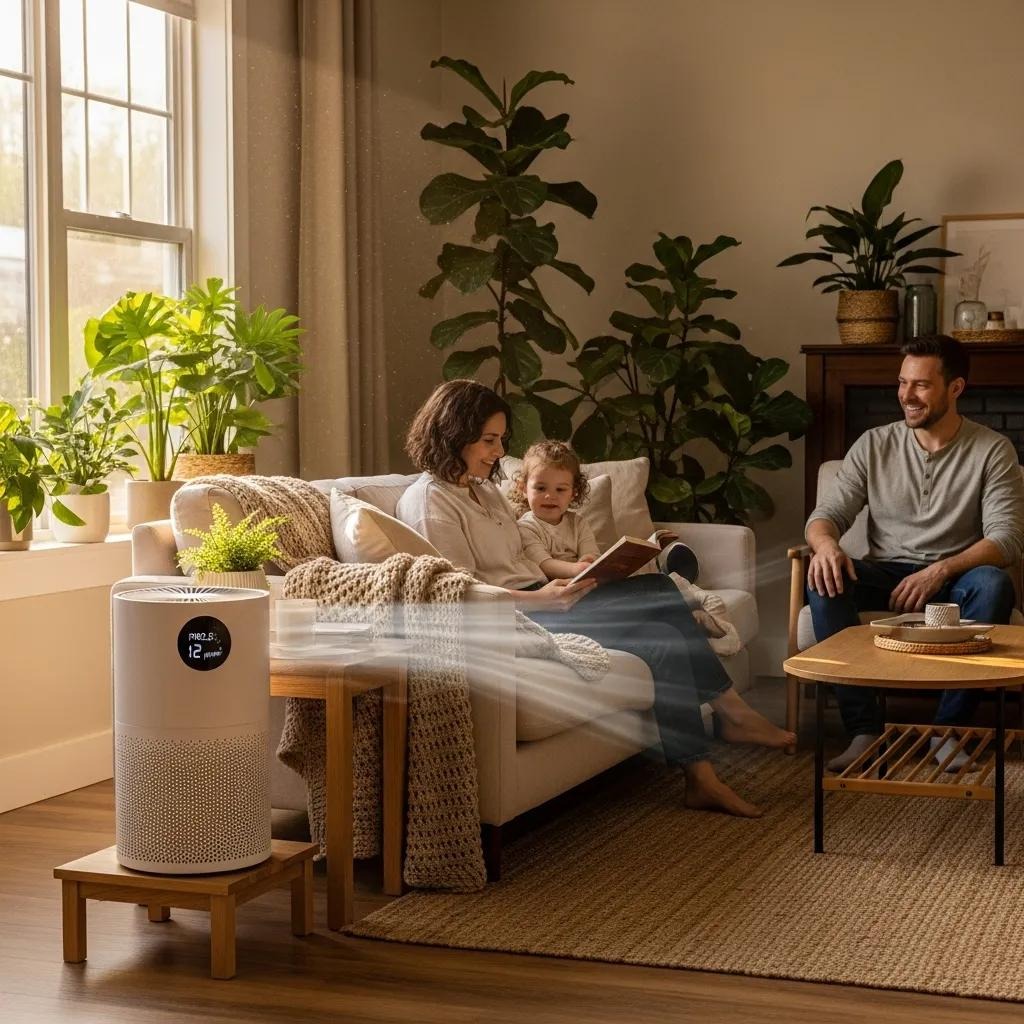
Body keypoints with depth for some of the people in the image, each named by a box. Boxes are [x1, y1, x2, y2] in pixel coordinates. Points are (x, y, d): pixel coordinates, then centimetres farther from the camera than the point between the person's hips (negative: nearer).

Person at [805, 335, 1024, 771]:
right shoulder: (873, 445, 5)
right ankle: (864, 728, -28)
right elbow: (827, 514, 2)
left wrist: (940, 571, -28)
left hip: (955, 578, -2)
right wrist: (826, 543, -25)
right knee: (823, 578, -28)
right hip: (884, 575, 2)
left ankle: (949, 729, -24)